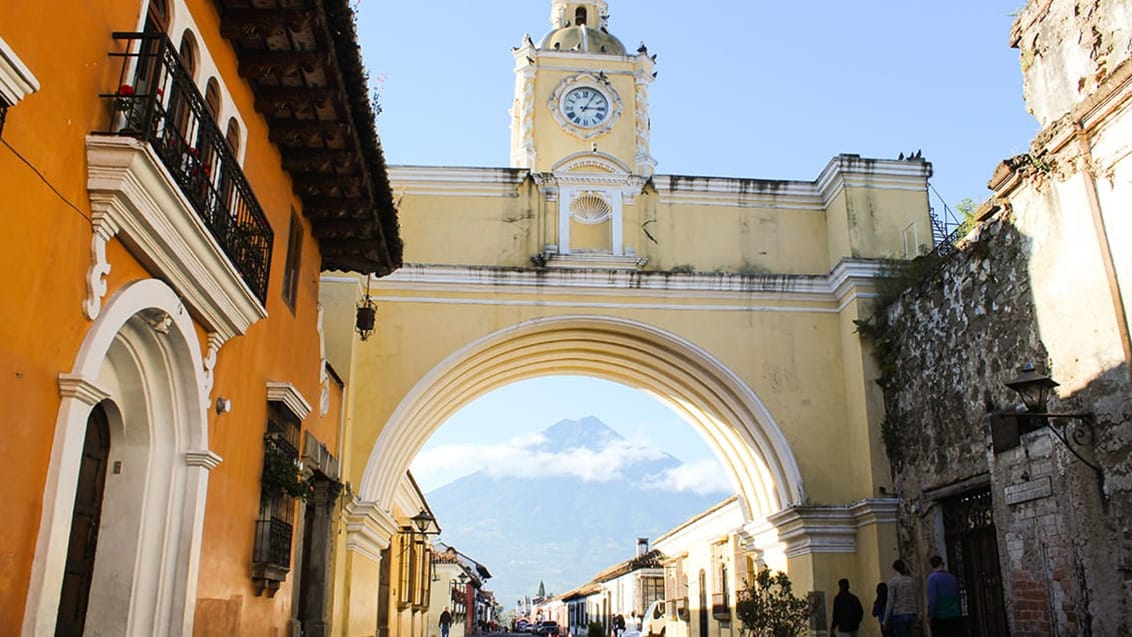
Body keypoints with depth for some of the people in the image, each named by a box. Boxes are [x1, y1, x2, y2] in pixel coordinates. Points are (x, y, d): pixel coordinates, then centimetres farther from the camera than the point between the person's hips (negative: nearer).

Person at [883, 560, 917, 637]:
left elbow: (890, 602, -12)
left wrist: (885, 621, -5)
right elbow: (914, 600, 13)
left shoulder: (893, 581, -10)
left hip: (899, 616, -6)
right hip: (911, 615, 6)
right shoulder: (911, 581, 10)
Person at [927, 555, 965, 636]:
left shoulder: (932, 577, -9)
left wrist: (930, 615, -12)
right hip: (955, 616, 4)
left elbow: (932, 599, -18)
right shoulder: (952, 577, 8)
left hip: (939, 617, -4)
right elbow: (957, 597, 18)